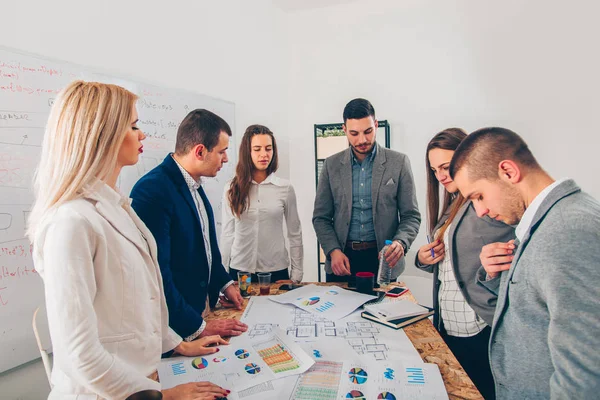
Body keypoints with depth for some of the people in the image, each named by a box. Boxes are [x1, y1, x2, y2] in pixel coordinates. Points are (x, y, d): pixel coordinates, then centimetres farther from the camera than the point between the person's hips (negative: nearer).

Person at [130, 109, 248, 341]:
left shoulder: (193, 185, 4)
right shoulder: (153, 190, -25)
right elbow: (156, 271, -26)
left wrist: (224, 283, 13)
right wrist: (196, 327, -22)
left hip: (203, 306, 8)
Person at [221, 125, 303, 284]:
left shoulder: (285, 188, -3)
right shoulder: (232, 189, 0)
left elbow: (295, 234, 2)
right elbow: (227, 233, 5)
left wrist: (296, 275, 0)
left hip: (276, 270, 0)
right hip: (239, 270, 1)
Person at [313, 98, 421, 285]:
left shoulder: (398, 162, -2)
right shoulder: (331, 165, 3)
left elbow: (411, 215, 0)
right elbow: (320, 217, 4)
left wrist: (401, 242, -20)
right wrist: (333, 250, -11)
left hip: (383, 259, -1)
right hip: (342, 259, 1)